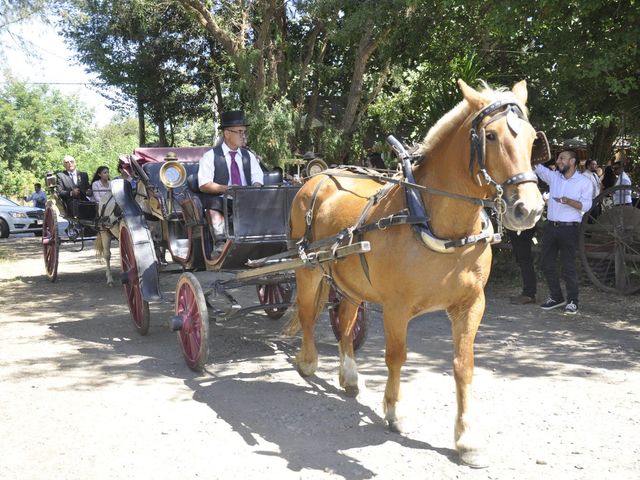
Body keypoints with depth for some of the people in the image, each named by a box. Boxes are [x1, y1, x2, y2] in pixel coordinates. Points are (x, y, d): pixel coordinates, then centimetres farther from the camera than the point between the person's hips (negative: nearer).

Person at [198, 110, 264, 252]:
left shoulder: (249, 155, 19)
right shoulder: (210, 156, 6)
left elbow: (258, 180, 10)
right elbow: (204, 185, -4)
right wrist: (227, 189, -18)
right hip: (220, 200, -3)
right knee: (214, 207, -37)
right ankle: (220, 242, -45)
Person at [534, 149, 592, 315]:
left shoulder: (584, 182, -1)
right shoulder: (553, 176, 10)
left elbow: (586, 206, -6)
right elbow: (536, 166, 5)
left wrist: (568, 201, -22)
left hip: (569, 228, -5)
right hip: (550, 226, 5)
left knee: (568, 266, -4)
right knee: (546, 262, 8)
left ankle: (572, 301, 8)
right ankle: (556, 297, 22)